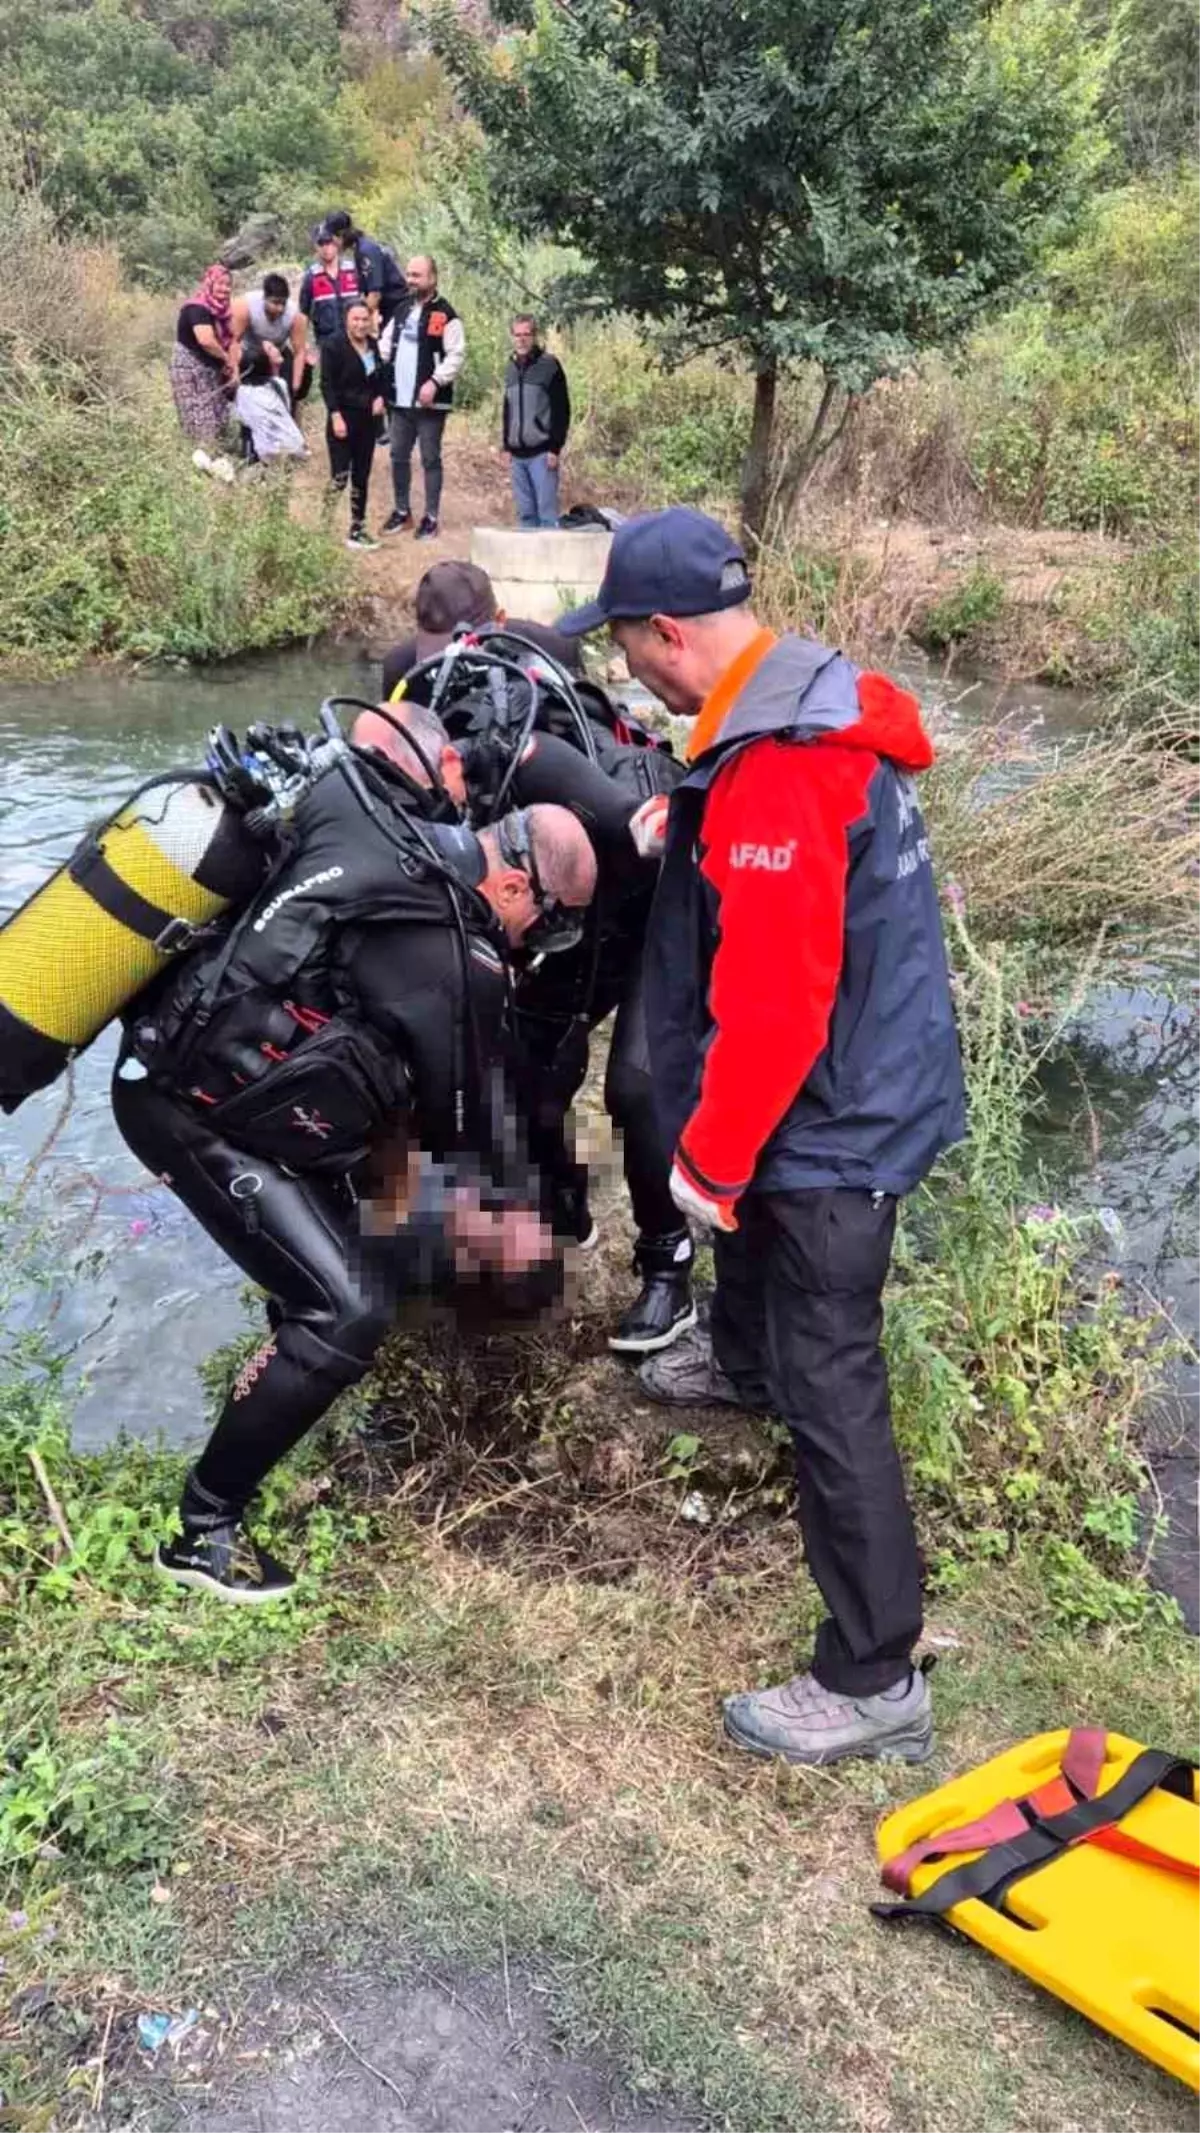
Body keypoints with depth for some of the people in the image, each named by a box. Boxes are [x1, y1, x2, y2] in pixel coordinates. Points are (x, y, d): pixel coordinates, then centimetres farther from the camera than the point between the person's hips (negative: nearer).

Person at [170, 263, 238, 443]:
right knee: (201, 422, -9)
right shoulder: (197, 308, -22)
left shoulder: (222, 308, 6)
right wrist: (226, 359, -22)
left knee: (218, 418, 10)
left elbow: (231, 339, 7)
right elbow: (206, 340, -37)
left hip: (212, 369, 9)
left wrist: (233, 368, -7)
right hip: (191, 369, -9)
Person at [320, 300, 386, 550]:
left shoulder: (374, 346, 9)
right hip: (343, 419, -6)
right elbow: (327, 384, -12)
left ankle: (357, 529, 16)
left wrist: (380, 397, -1)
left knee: (361, 478, 9)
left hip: (367, 420, 6)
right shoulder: (333, 345, -8)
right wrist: (336, 416, -20)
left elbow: (380, 379, 20)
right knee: (340, 477, -12)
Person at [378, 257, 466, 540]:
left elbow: (456, 355, -16)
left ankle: (431, 517, 9)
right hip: (401, 399, 7)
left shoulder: (445, 314, -10)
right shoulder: (402, 310, 13)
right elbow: (386, 343, 19)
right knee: (399, 456, 13)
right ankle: (402, 510, 26)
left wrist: (435, 382, -24)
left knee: (431, 459, 2)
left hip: (430, 401, -7)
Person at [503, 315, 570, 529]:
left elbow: (561, 409, -8)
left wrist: (556, 447, -14)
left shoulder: (549, 365, -4)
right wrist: (507, 445, 15)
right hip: (517, 453, 6)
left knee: (546, 510, -8)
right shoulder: (511, 367, 14)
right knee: (525, 511, 9)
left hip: (542, 453, -6)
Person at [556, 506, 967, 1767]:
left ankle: (873, 1682, 8)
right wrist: (685, 823, 5)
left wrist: (709, 1156, -19)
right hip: (849, 1087, 10)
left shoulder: (771, 778, -30)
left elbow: (775, 1012, -30)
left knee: (827, 1387, -4)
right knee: (750, 1235, 35)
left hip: (831, 1120, -10)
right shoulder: (805, 697, 3)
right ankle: (741, 1357, 67)